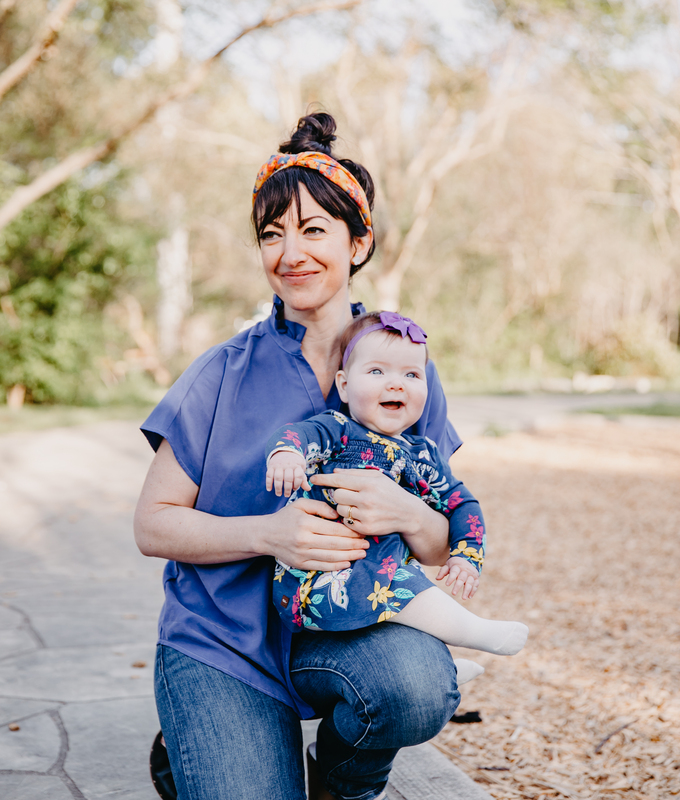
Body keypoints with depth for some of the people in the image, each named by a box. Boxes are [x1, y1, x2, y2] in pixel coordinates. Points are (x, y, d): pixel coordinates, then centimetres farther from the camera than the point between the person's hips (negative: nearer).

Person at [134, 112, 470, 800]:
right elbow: (153, 524, -4)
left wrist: (408, 514, -21)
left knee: (419, 686, -31)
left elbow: (443, 548, 3)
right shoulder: (227, 373, -2)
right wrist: (268, 533, -21)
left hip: (348, 625, 2)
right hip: (221, 640, -1)